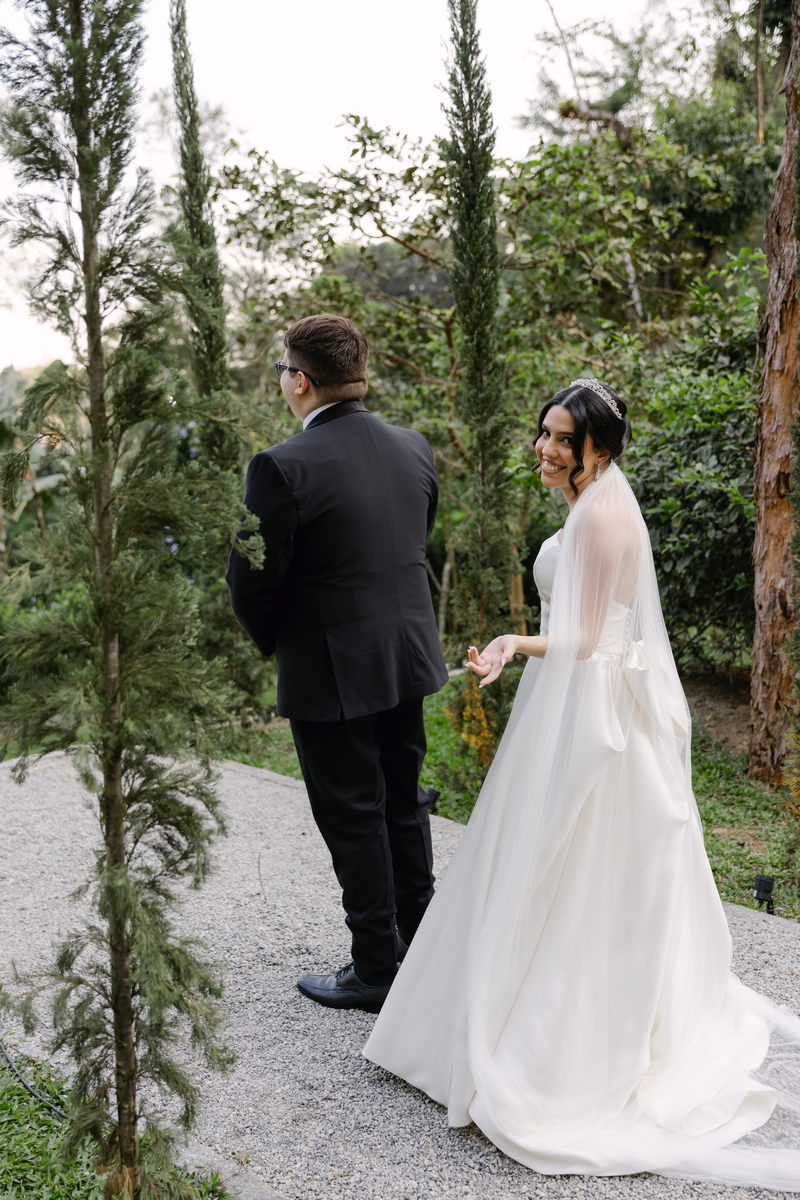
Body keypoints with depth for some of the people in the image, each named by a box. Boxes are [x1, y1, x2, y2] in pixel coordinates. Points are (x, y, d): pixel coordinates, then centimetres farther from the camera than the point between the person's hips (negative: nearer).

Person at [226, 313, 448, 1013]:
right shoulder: (414, 449, 2)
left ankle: (376, 971, 18)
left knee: (354, 822, 6)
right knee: (403, 806, 20)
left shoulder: (282, 467, -19)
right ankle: (420, 949, 33)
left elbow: (252, 581, -14)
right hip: (407, 658, 7)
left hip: (330, 673, -7)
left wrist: (272, 641, 6)